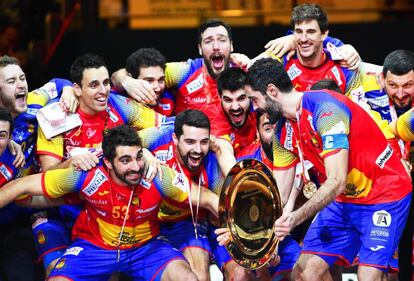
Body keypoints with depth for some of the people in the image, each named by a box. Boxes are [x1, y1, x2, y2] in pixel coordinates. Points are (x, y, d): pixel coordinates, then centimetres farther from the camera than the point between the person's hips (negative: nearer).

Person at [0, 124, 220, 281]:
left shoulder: (158, 178, -24)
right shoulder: (88, 178, -26)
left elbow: (207, 199, -17)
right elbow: (23, 186, -19)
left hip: (146, 246, 1)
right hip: (94, 246, 0)